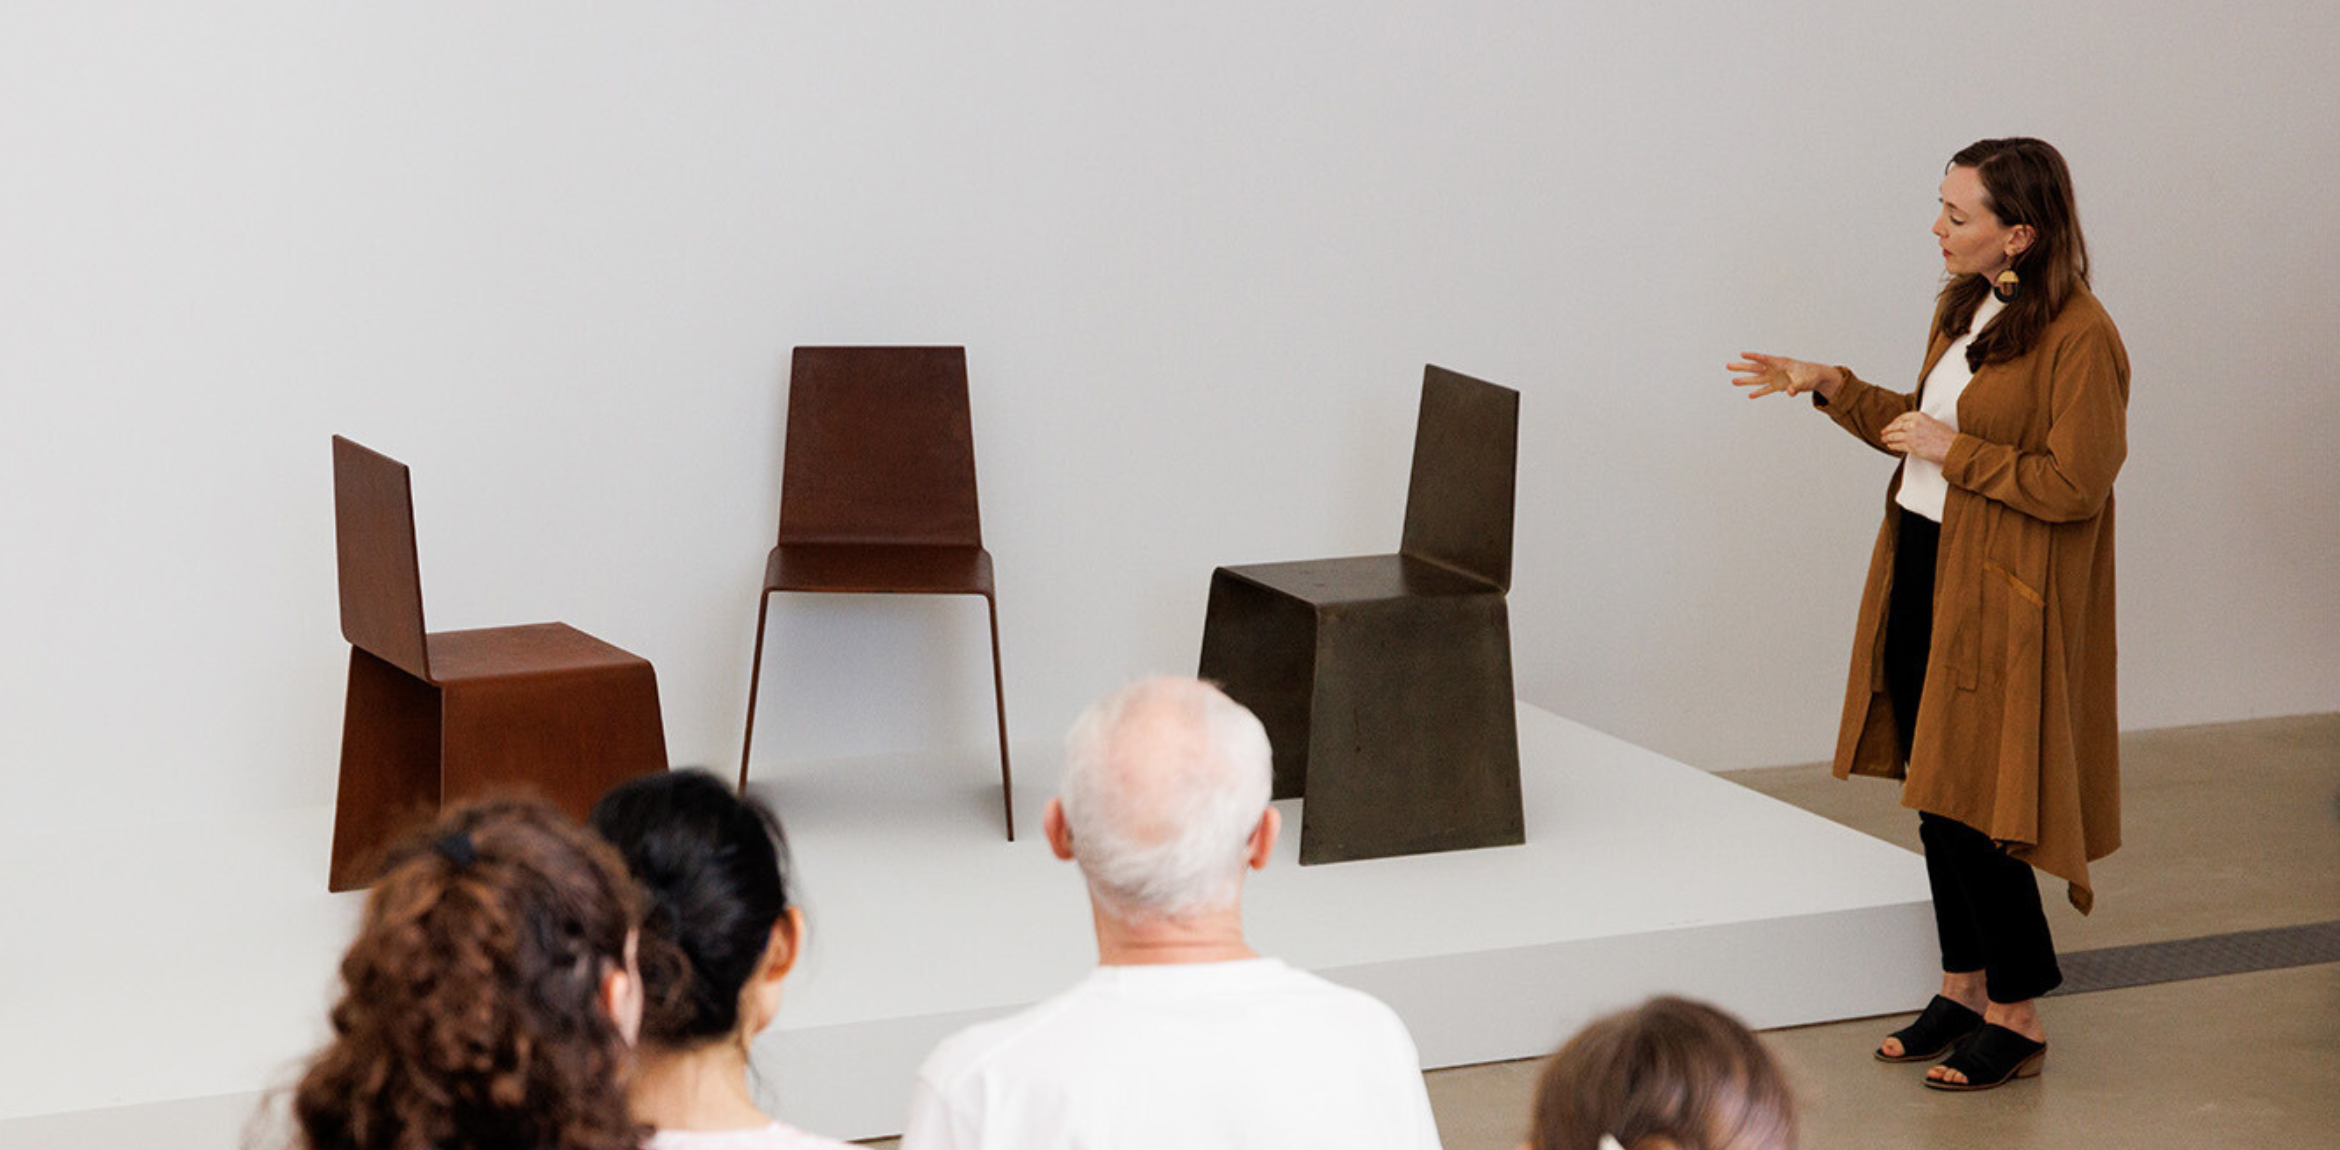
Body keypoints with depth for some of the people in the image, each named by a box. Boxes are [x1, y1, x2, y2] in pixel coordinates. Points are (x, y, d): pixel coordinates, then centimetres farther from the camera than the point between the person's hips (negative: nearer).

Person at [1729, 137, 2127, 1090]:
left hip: (1996, 599, -9)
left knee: (1969, 804, -4)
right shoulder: (1964, 304, 9)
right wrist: (1831, 388, 14)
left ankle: (2018, 1015, 9)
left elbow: (2073, 484, -20)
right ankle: (1965, 986, 26)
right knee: (1931, 792, 13)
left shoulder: (2078, 339, -18)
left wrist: (1952, 451, -17)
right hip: (1920, 568, 9)